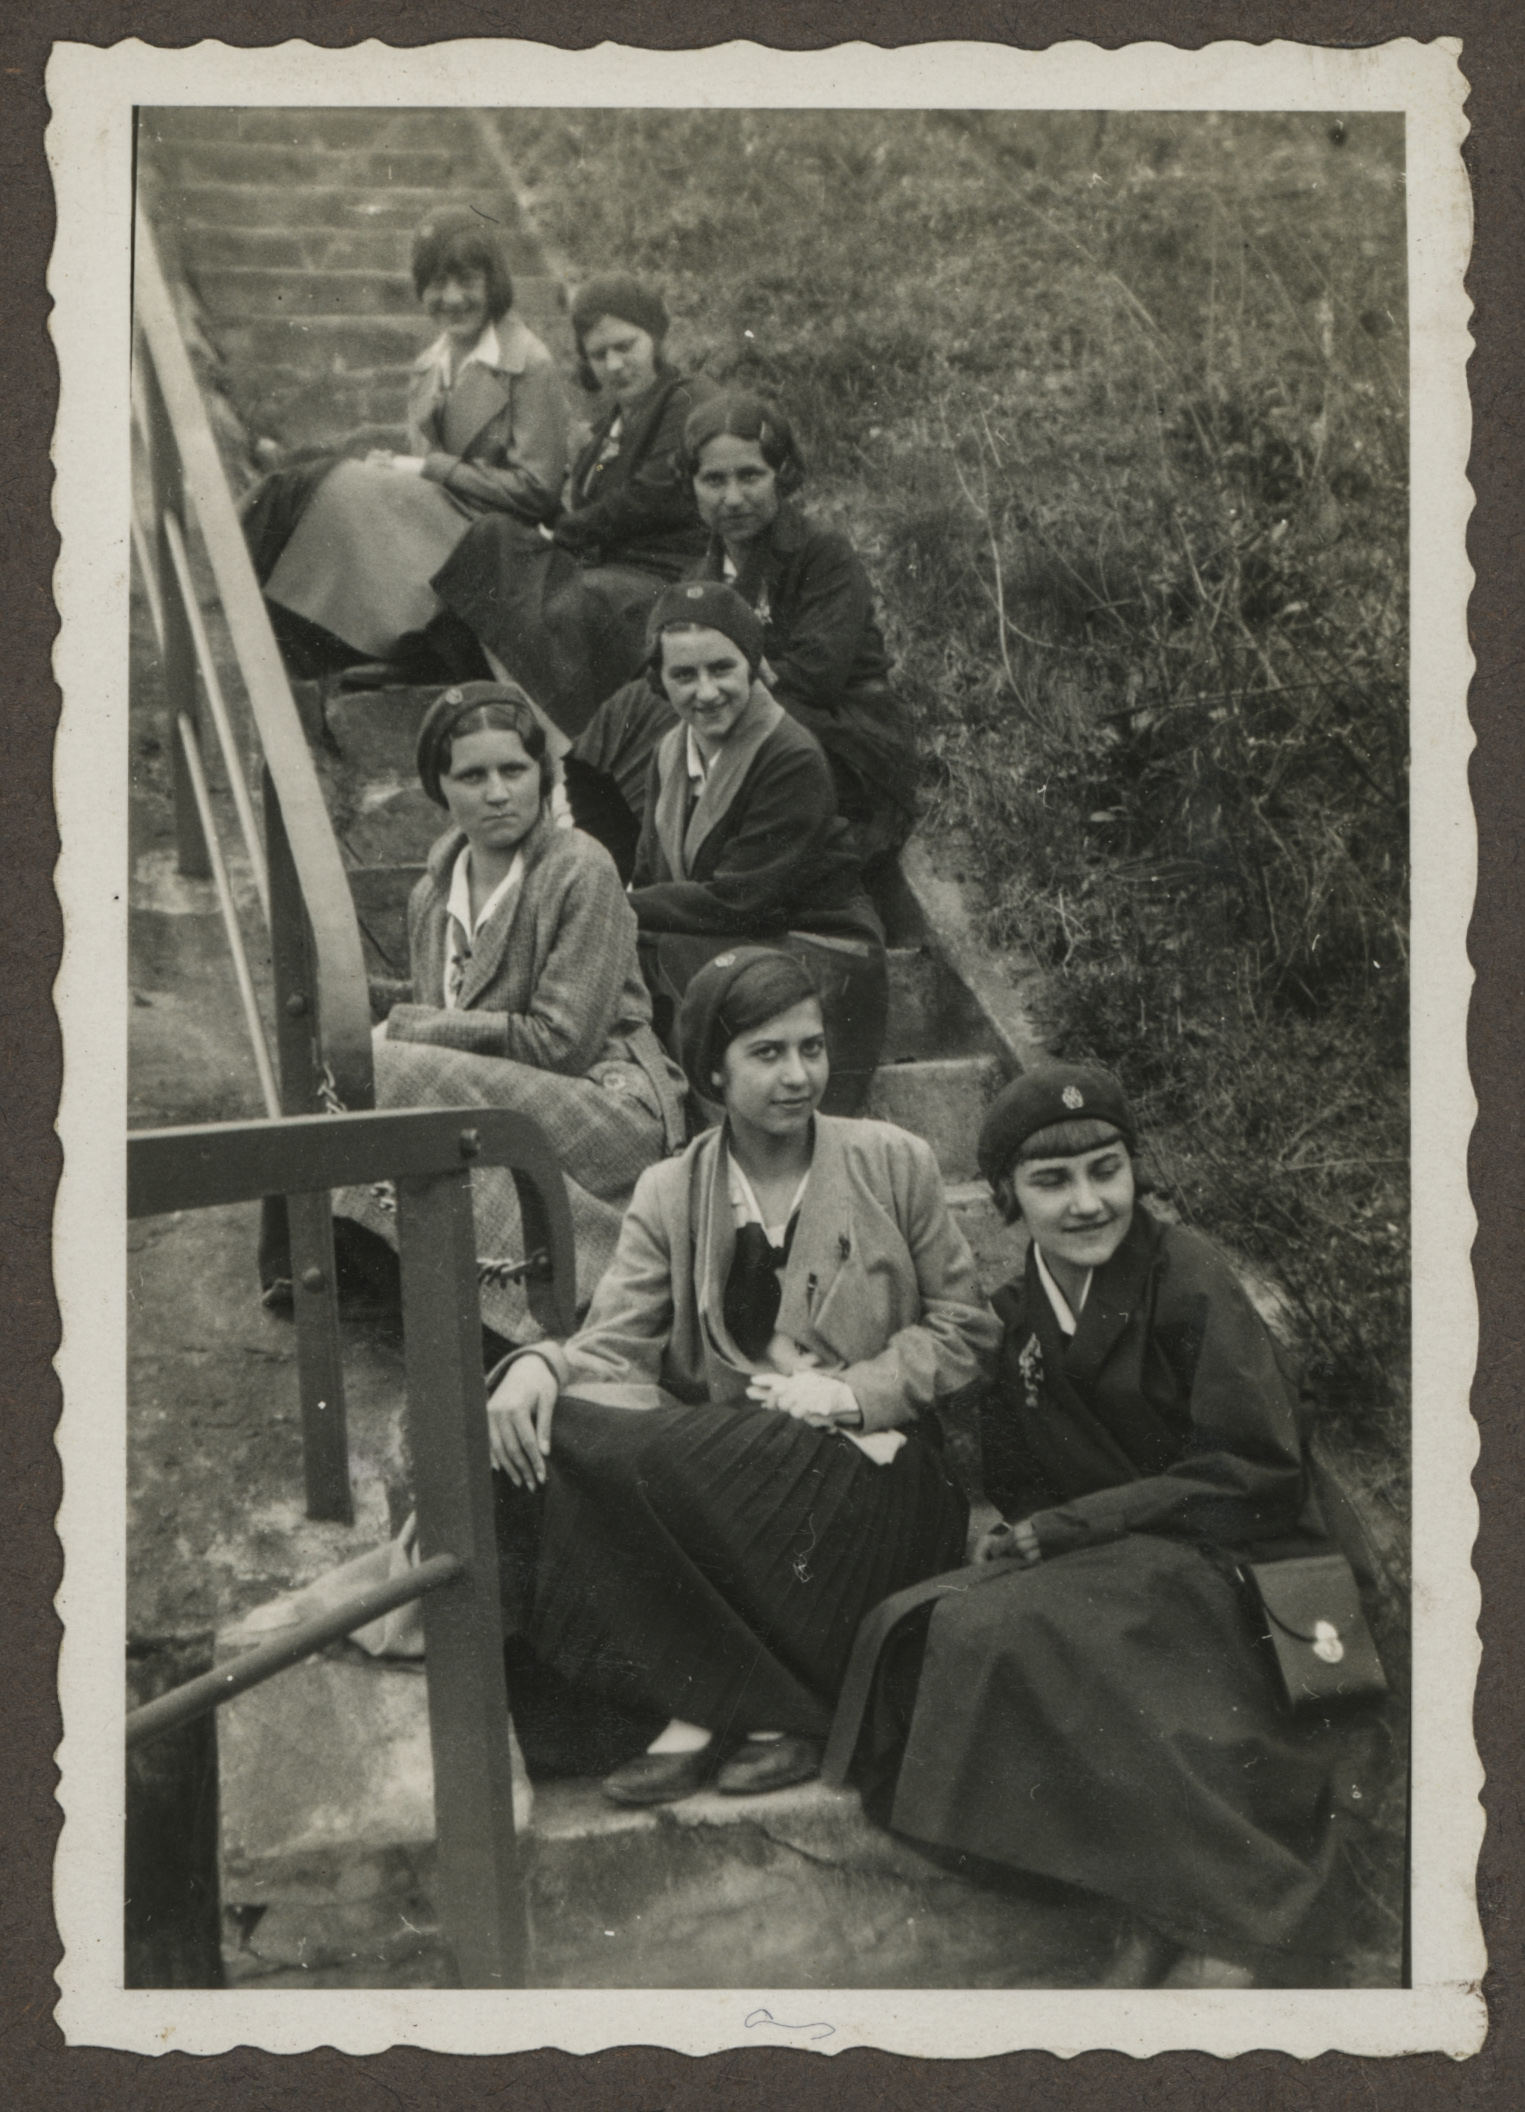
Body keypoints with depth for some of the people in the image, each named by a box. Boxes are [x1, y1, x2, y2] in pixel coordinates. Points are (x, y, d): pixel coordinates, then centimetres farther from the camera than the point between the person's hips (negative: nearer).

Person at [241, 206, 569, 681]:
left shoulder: (528, 365, -7)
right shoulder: (428, 367, 17)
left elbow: (537, 489, -11)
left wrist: (429, 468, -12)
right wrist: (395, 467, -6)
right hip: (430, 519, 7)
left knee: (348, 494, -25)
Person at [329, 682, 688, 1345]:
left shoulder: (581, 871, -10)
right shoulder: (434, 890, 10)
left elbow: (560, 1041, -14)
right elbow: (434, 1020, 11)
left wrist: (404, 1030, -12)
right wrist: (394, 1037, -15)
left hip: (615, 1109, -6)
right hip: (491, 1095, 6)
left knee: (389, 1072, -25)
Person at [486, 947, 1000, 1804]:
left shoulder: (894, 1163, 6)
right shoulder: (670, 1194, 11)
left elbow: (966, 1326, 9)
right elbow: (616, 1342, 1)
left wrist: (853, 1390, -7)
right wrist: (540, 1368, -23)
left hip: (866, 1470, -4)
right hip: (716, 1465, 4)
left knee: (624, 1453, -30)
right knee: (550, 1433, -26)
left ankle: (702, 1712, -14)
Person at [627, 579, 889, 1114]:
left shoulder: (794, 760, -17)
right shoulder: (672, 750, 10)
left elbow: (739, 903, -19)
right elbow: (652, 875, 11)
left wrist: (621, 910, -14)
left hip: (816, 966, -7)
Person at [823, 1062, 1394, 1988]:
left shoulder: (1187, 1276, -8)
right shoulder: (1018, 1311, 11)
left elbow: (1252, 1472, -13)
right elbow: (1017, 1482, 15)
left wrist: (1061, 1529, -15)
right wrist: (1017, 1537, -11)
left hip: (1224, 1567, -7)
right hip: (1095, 1566, 7)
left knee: (1007, 1631, -30)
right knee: (917, 1627, -19)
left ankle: (1228, 1923, -24)